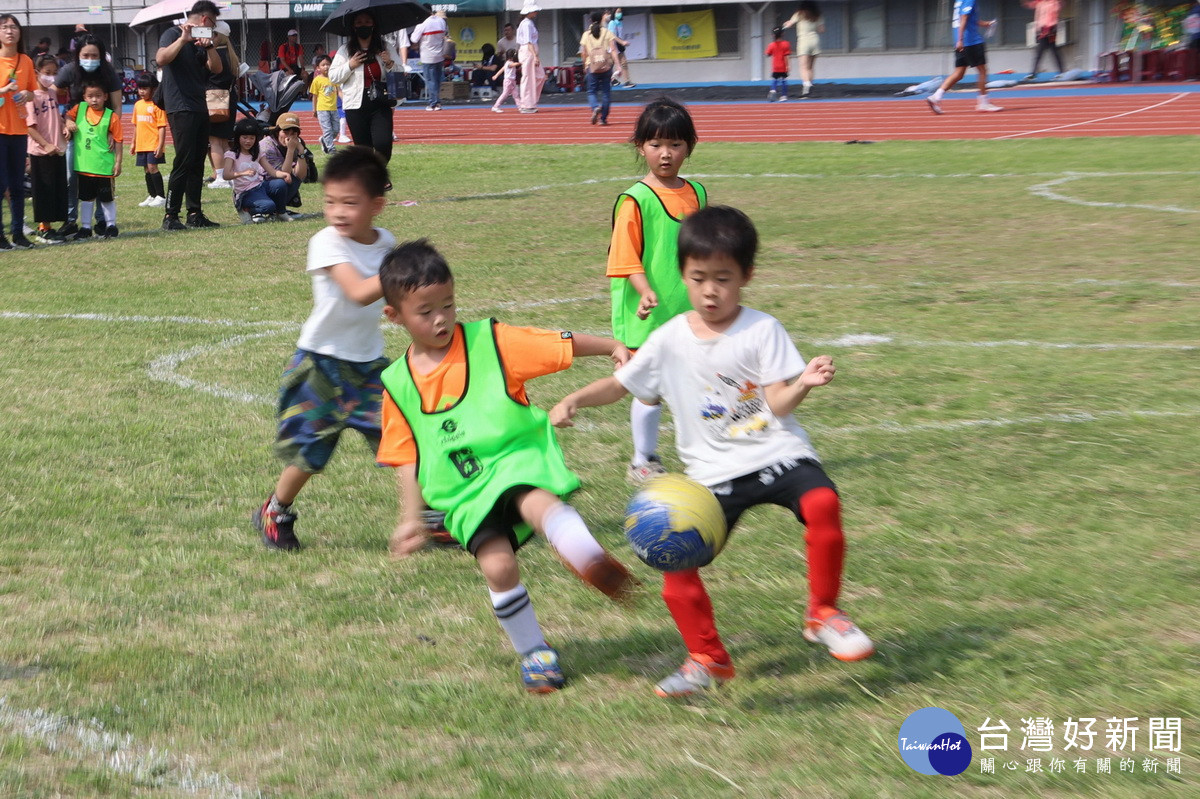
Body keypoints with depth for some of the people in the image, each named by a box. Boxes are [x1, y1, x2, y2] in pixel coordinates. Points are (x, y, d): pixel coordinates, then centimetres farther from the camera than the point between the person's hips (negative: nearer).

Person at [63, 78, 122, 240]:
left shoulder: (112, 117, -9)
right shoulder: (80, 109, 2)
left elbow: (118, 141, -6)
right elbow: (67, 115, 18)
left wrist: (118, 162, -8)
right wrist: (68, 123, -5)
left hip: (104, 166, -4)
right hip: (84, 165, 4)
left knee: (106, 197, 6)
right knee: (86, 197, 14)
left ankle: (111, 225, 19)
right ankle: (85, 227, 23)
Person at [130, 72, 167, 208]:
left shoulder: (157, 105, -10)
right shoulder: (138, 105, 12)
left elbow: (162, 126, -12)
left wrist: (161, 145, -17)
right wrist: (133, 143, 20)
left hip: (154, 144, -7)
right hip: (141, 144, 7)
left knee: (152, 167, -12)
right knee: (147, 170, 11)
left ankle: (161, 196, -4)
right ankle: (152, 196, 20)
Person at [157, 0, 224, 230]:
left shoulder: (201, 42, 18)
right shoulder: (173, 34, -5)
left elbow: (217, 68, 8)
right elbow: (161, 59, -23)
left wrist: (209, 46, -7)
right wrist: (183, 39, -25)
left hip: (199, 108, 8)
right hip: (180, 107, -8)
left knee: (197, 163, 7)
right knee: (183, 162, -13)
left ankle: (194, 214, 11)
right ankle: (170, 216, -12)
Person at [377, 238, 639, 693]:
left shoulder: (491, 341, -1)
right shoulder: (398, 384, 7)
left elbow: (559, 345, -1)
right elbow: (407, 458, 13)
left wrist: (612, 347, -14)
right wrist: (411, 518, 7)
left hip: (517, 458, -2)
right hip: (463, 492, 2)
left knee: (539, 505, -35)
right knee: (497, 566, -15)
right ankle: (534, 652, 4)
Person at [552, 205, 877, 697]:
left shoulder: (762, 330, -3)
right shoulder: (671, 340, 4)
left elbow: (777, 404, -10)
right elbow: (621, 384, 13)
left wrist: (804, 384, -30)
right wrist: (575, 400, -3)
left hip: (777, 453, -2)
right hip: (715, 473, 3)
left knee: (823, 503, -32)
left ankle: (823, 614, -9)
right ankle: (707, 658, 12)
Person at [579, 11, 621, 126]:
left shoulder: (586, 34, 4)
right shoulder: (608, 33, 3)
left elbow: (583, 53, 4)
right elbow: (613, 50, -5)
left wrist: (585, 66, 18)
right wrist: (617, 65, -6)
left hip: (592, 66, 0)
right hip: (606, 65, 0)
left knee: (592, 91, 10)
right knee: (606, 92, 8)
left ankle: (595, 107, -21)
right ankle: (603, 118, 6)